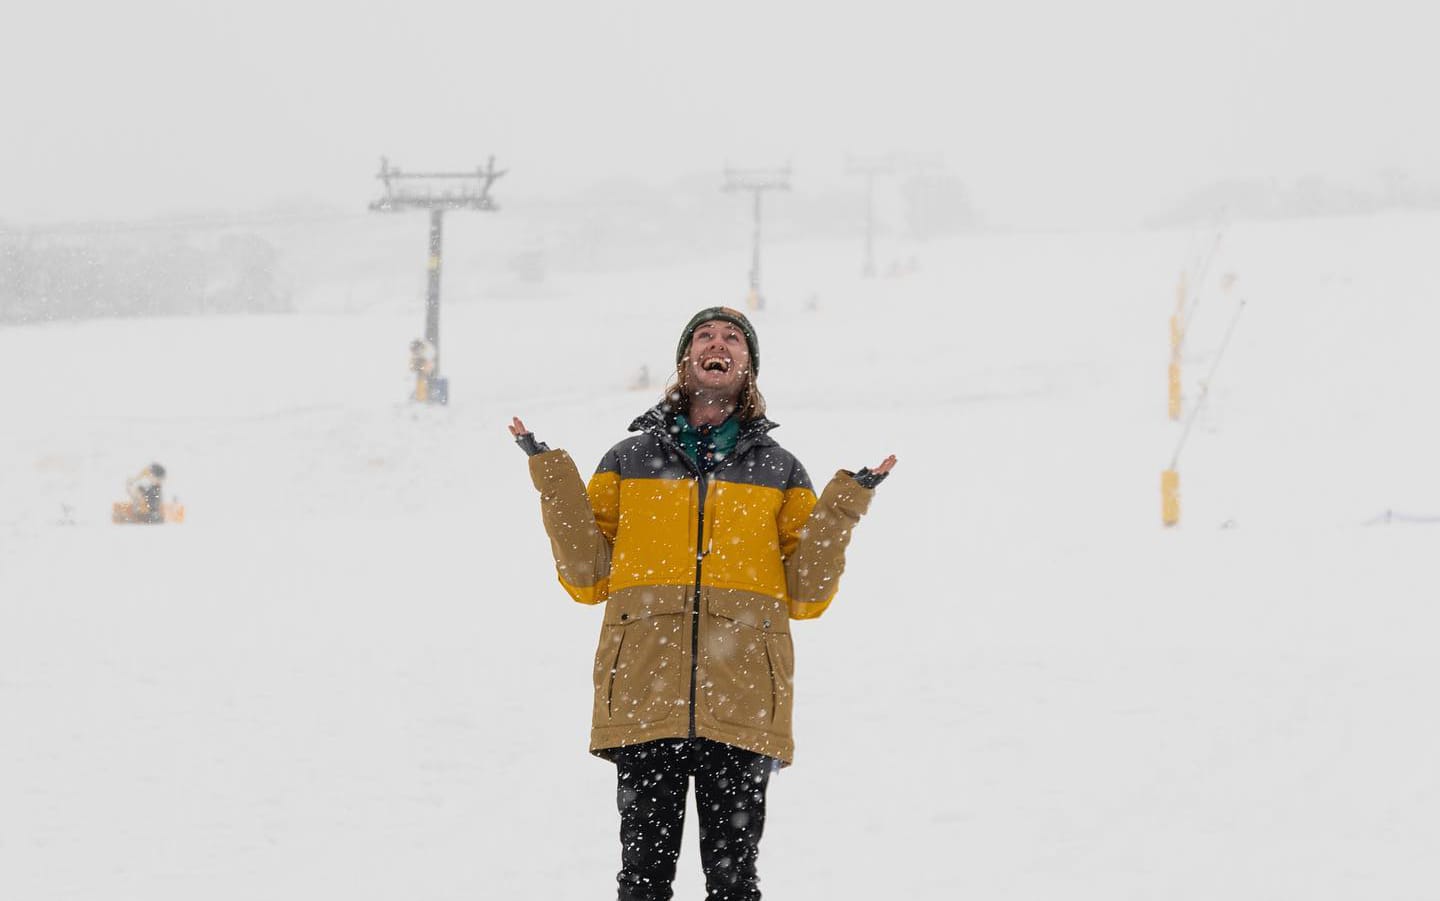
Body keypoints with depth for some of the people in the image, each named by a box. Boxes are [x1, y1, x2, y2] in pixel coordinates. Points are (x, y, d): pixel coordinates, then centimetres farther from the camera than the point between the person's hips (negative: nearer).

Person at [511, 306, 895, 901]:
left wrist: (842, 507, 0)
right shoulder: (629, 461, 15)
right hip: (645, 696, 0)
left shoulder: (780, 471, 15)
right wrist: (554, 480, 3)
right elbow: (588, 580, 9)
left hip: (742, 699, 0)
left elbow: (806, 597, 9)